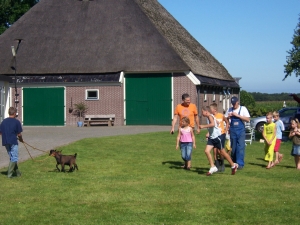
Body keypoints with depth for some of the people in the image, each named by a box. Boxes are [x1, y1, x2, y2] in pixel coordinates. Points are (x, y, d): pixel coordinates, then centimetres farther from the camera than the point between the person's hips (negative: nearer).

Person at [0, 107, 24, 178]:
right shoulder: (16, 122, -8)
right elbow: (19, 134, -6)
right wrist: (21, 139, 15)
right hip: (13, 142, -6)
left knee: (12, 158, 18)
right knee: (14, 158, 1)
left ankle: (17, 172, 27)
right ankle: (9, 174, -4)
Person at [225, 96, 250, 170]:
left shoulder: (243, 109, 1)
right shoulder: (229, 110, 11)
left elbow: (248, 119, -8)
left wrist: (237, 115, -14)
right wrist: (228, 117, -6)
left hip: (240, 131, -3)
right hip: (232, 131, 3)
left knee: (240, 147, -11)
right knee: (233, 147, 6)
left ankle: (240, 164, -10)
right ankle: (234, 163, 16)